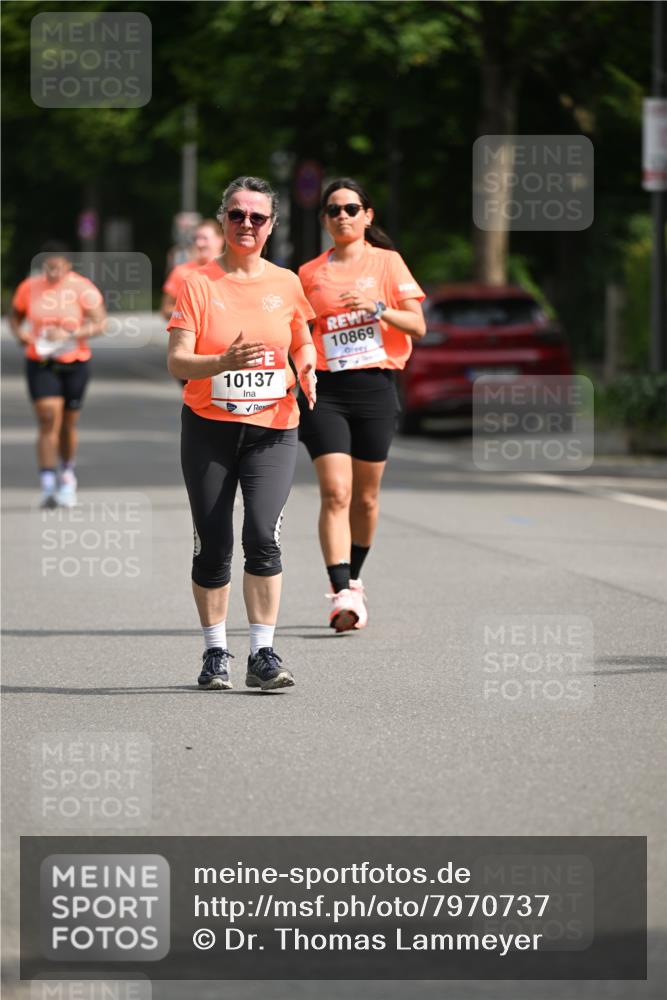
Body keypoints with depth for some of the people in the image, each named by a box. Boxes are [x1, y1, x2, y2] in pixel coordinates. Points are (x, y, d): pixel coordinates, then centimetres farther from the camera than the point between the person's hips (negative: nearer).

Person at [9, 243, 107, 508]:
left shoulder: (82, 288, -8)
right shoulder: (29, 287, 0)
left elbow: (100, 324, -12)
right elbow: (14, 316, 15)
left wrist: (69, 333, -25)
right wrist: (19, 333, -7)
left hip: (74, 364, 0)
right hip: (40, 364, 0)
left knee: (68, 425, 11)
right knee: (48, 420, -14)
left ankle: (67, 474, 38)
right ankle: (48, 486, -17)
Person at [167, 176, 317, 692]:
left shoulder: (286, 283, 6)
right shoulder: (199, 283, -2)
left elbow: (303, 343, 22)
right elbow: (177, 361, -9)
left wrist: (307, 369, -1)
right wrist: (224, 361, -28)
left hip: (273, 427, 1)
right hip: (209, 427, -1)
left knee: (263, 536, -15)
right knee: (213, 545, 3)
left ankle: (263, 655, -11)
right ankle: (216, 653, 18)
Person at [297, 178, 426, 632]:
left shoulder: (387, 262, 5)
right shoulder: (310, 273, 10)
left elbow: (417, 325, -1)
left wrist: (377, 308, -17)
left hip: (376, 387, 0)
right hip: (326, 391, 0)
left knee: (365, 496, 8)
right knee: (335, 492, -15)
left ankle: (352, 580, 30)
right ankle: (342, 593, -21)